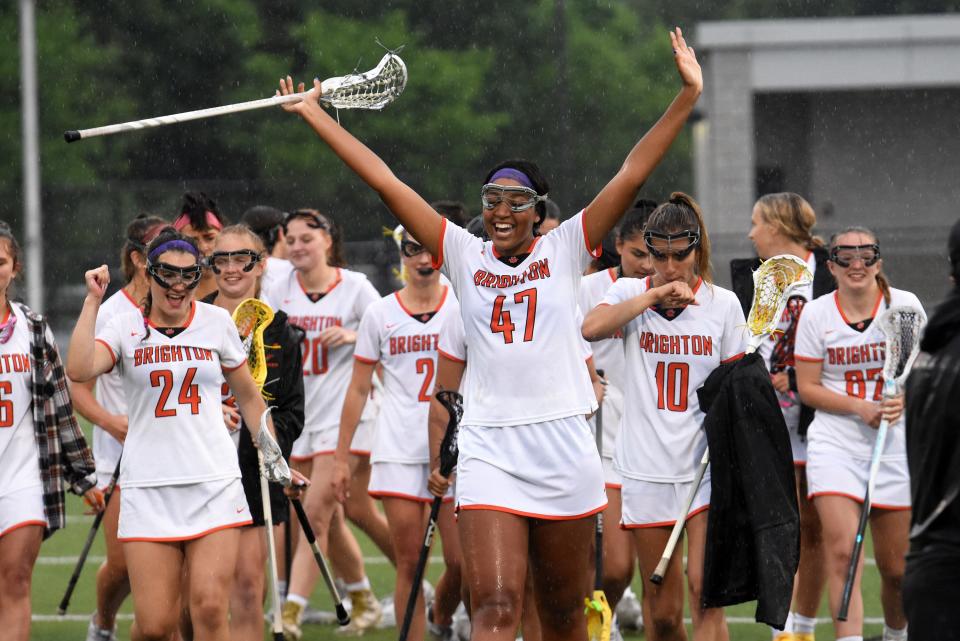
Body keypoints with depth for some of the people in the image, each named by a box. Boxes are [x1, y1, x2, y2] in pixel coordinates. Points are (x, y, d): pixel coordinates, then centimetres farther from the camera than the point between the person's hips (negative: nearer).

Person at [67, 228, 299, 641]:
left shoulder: (216, 322, 7)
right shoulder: (124, 328, 2)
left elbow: (249, 397, 18)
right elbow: (79, 370, -18)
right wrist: (92, 301, -15)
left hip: (215, 483, 1)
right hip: (147, 487, -1)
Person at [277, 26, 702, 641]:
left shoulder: (565, 249, 5)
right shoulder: (465, 255, 8)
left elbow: (632, 174, -1)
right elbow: (386, 182, 8)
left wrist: (688, 98, -8)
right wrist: (314, 115, 9)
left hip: (564, 448, 0)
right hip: (488, 450, 0)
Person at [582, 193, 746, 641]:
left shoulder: (722, 303, 5)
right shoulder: (629, 293, 4)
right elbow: (591, 328, -18)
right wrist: (656, 294, -20)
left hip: (706, 465, -1)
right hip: (645, 466, 1)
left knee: (704, 590, -16)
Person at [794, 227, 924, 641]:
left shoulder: (904, 305, 0)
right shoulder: (816, 314, -1)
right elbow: (807, 388, 0)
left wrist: (904, 400, -16)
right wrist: (859, 408, -15)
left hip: (896, 447, 1)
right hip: (834, 446, -1)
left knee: (897, 567, 5)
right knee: (841, 550, -18)